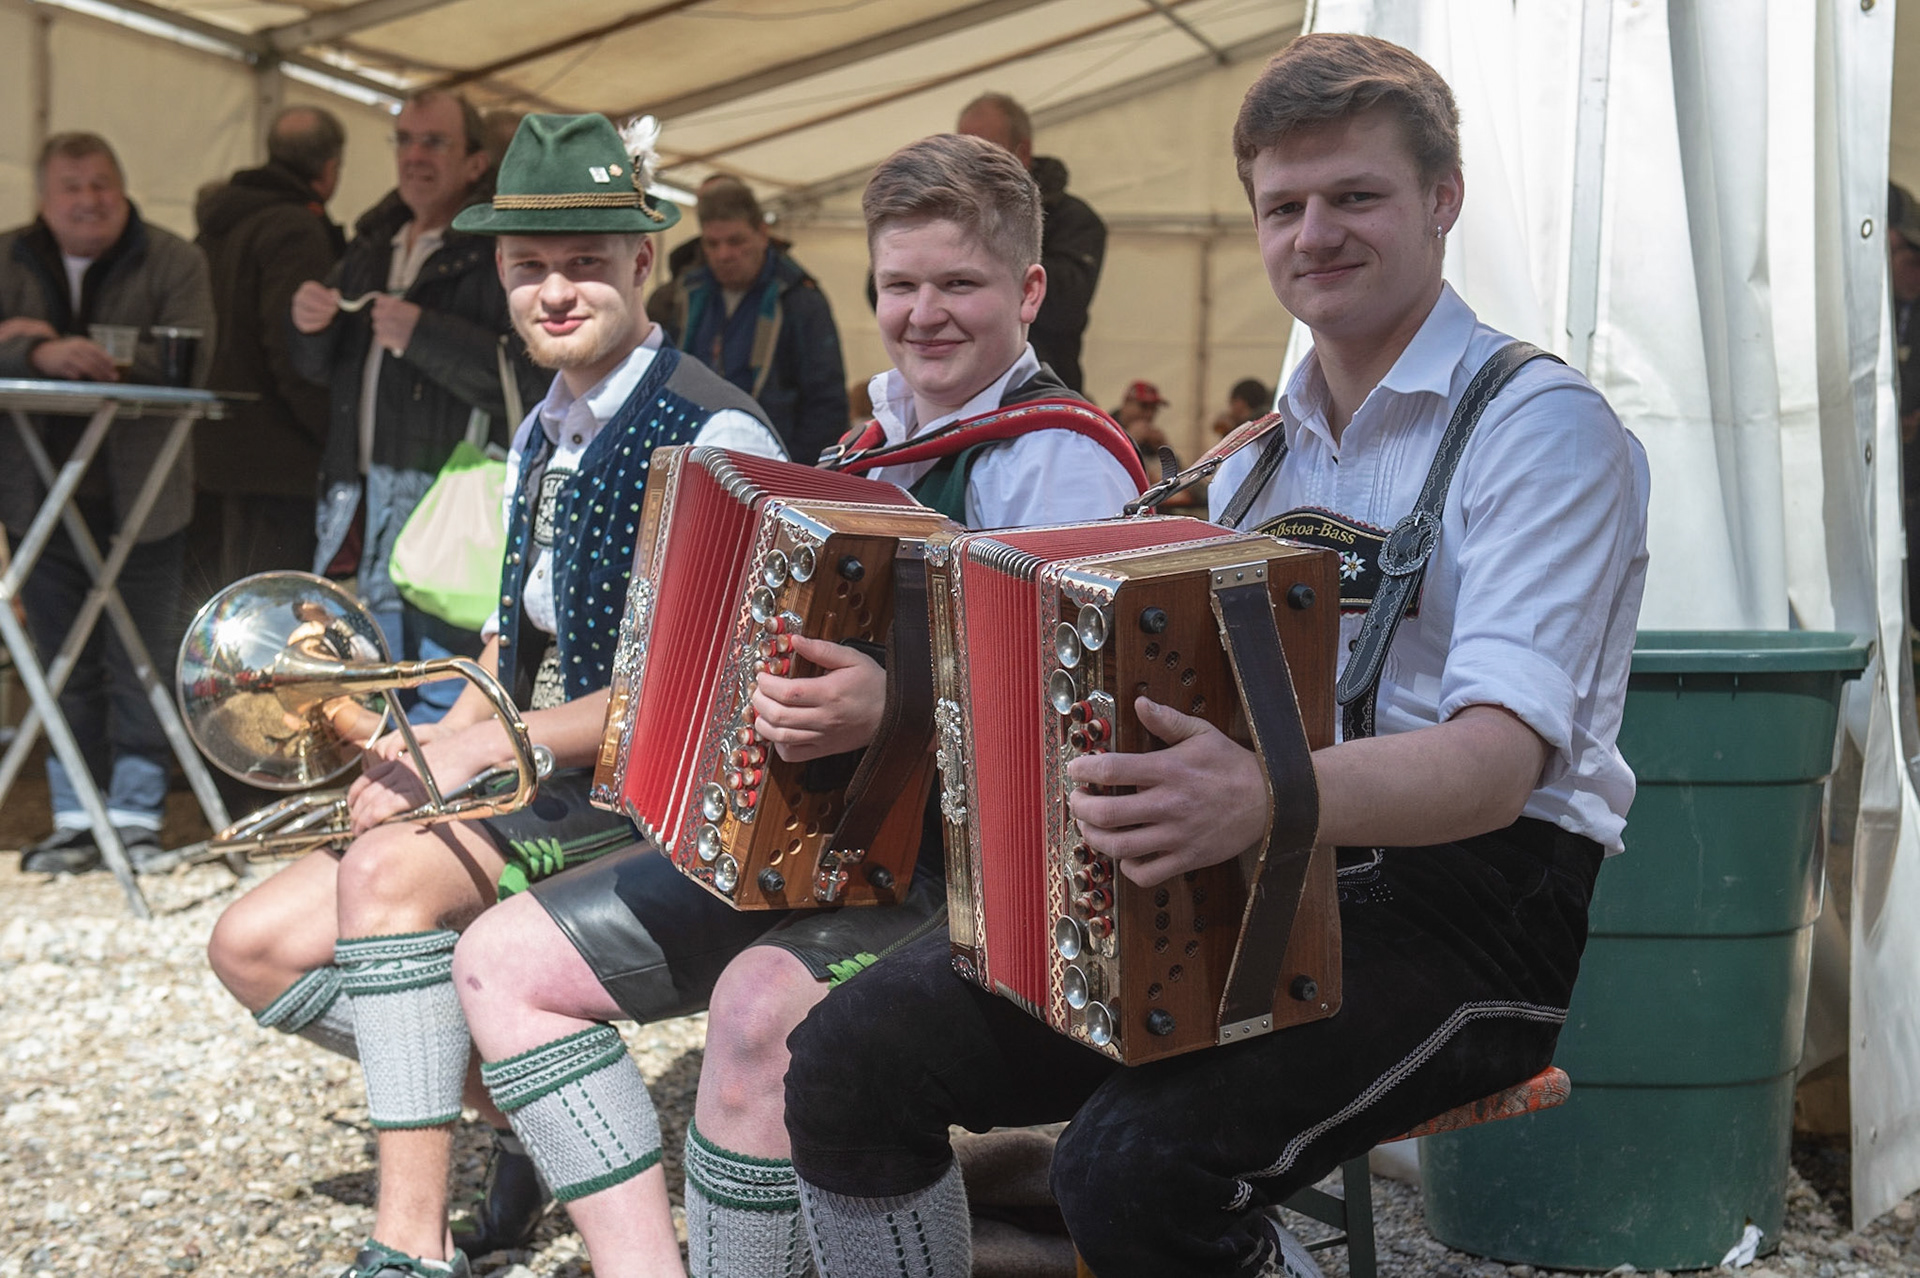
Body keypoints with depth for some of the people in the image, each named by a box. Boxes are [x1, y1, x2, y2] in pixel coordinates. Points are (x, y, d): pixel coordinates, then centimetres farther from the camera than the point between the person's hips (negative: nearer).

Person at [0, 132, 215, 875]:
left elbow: (188, 365, -14)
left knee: (139, 666, 0)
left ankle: (136, 814, 9)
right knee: (63, 667, 7)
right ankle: (74, 819, 15)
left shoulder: (173, 263, 0)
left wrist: (73, 352, -21)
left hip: (140, 498, -3)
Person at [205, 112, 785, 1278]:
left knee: (388, 872, -31)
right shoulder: (541, 438, 15)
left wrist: (489, 744, -20)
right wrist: (432, 743, 1)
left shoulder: (712, 437, -13)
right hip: (539, 785, 9)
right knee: (259, 948, -1)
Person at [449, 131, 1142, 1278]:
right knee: (503, 959, 2)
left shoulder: (1059, 460, -11)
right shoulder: (881, 443, 16)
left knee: (763, 1002, -38)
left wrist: (899, 709, -36)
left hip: (969, 864, -9)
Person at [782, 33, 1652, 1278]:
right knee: (853, 1057, -11)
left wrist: (1271, 796, -40)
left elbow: (1502, 759, -20)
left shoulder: (1541, 427, -5)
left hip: (1475, 893, -7)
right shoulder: (1259, 461, 19)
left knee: (1142, 1167, -32)